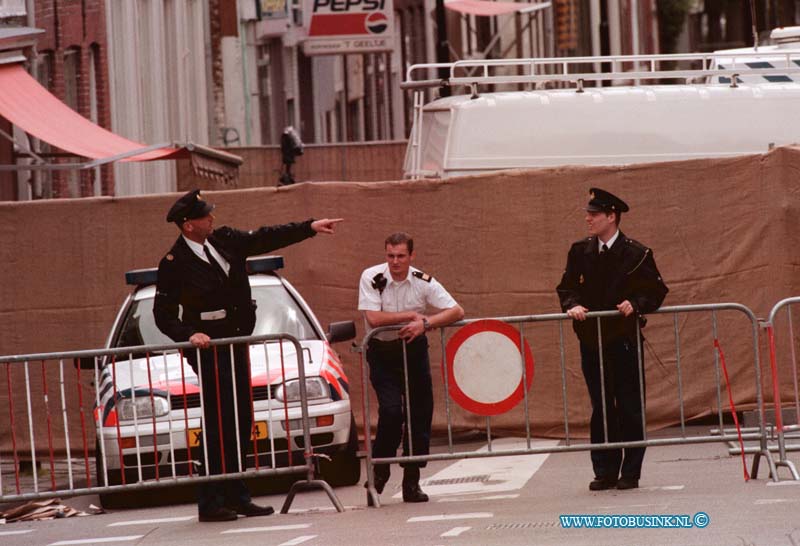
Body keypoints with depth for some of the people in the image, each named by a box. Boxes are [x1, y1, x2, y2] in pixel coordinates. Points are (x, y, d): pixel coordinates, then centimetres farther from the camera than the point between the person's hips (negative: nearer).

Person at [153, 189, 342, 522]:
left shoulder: (225, 241, 6)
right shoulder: (174, 264, -11)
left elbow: (266, 239, 13)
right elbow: (164, 316, -7)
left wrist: (310, 227, 9)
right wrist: (189, 335, -22)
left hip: (236, 344, 7)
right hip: (209, 351, -7)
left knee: (240, 424, 9)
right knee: (219, 426, -11)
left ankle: (236, 497, 15)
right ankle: (210, 503, -9)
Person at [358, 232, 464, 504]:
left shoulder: (423, 282, -8)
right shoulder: (372, 278, -14)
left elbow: (456, 311, -13)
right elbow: (374, 319, -23)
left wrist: (425, 323, -27)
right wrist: (412, 315, -19)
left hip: (413, 348, 3)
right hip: (382, 352, -3)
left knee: (420, 413, -1)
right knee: (391, 410, -18)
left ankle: (412, 481, 10)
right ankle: (378, 474, -1)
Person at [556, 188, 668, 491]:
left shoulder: (636, 254, -4)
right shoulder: (580, 252, 7)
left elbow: (656, 291, 0)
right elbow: (566, 287, 12)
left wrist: (635, 304, -16)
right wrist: (572, 306, -8)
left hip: (625, 341, -3)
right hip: (592, 340, 3)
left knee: (629, 408, -1)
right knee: (601, 409, 6)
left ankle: (630, 473, 5)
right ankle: (605, 472, 10)